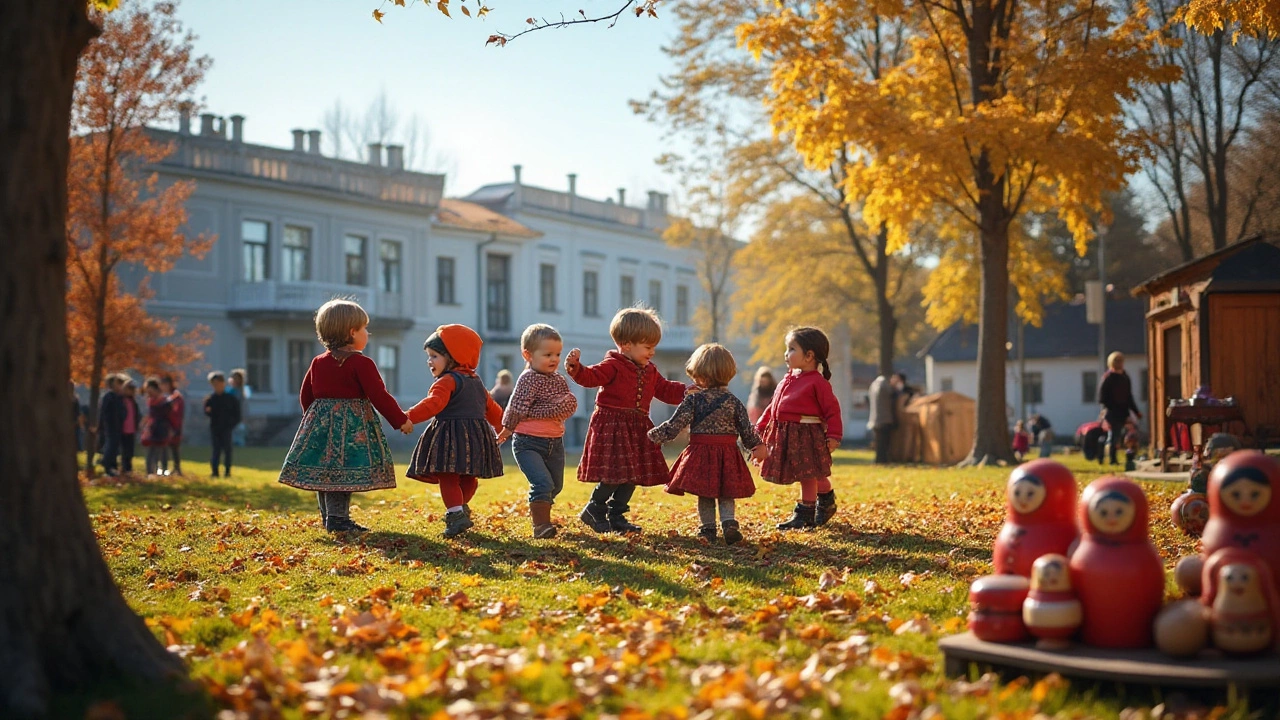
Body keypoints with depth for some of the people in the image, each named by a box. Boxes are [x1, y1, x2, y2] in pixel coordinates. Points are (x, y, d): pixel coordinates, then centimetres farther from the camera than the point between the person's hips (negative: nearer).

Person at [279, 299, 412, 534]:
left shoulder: (318, 362, 11)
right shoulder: (361, 364, -10)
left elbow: (305, 396, 17)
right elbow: (379, 396, -12)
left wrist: (313, 416, 32)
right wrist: (401, 420, -4)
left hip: (320, 421, 8)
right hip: (351, 424, -7)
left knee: (324, 470, 11)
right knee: (344, 472, -8)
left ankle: (328, 515, 19)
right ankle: (337, 517, -11)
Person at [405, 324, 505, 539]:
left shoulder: (447, 381, -8)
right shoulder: (476, 382, 20)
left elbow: (434, 403, -25)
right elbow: (492, 408, 29)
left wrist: (410, 417, -33)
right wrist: (502, 428, 43)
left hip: (452, 438, -8)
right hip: (477, 437, 9)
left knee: (447, 478, -8)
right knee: (467, 479, 18)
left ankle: (456, 513, -20)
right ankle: (462, 508, 29)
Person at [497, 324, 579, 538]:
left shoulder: (560, 380, 10)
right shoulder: (528, 379, -11)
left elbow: (571, 405, -5)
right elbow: (517, 409, -18)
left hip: (555, 443, 7)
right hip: (528, 443, -7)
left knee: (555, 486, 15)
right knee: (543, 482, -20)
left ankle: (537, 516, 36)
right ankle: (541, 526, -15)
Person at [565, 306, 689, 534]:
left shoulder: (650, 372, 14)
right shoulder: (613, 366, -10)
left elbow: (666, 390, 21)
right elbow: (591, 377, -21)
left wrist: (686, 392, 8)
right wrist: (576, 367, -39)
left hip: (637, 428, 8)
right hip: (611, 426, -8)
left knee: (633, 475, 9)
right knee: (614, 474, -12)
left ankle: (616, 515, 20)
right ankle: (594, 511, 6)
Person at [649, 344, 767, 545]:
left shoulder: (693, 400, -9)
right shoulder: (733, 402, -1)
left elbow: (674, 426, -10)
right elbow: (747, 430, 4)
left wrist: (652, 436, 4)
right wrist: (758, 446, 21)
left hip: (701, 454, -2)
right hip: (728, 455, 2)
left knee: (705, 496, 11)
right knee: (727, 496, 11)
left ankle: (707, 529, 11)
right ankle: (729, 522, -6)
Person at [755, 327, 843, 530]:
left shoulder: (817, 382, -11)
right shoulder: (788, 379, 14)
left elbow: (832, 410, -12)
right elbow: (774, 406, 19)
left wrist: (834, 435, -19)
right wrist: (759, 427, 16)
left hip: (807, 434, -8)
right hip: (784, 435, 8)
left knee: (807, 474, -1)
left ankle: (804, 514, 7)